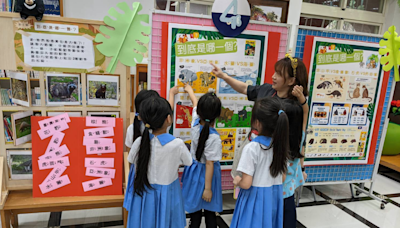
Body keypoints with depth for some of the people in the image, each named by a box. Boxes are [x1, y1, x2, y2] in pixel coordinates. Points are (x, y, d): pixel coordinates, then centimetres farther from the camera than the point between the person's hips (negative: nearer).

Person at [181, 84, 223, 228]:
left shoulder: (196, 123, -12)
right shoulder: (214, 138, -28)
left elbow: (195, 103, 8)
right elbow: (209, 164, -23)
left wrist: (190, 91, 28)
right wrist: (208, 188, -15)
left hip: (195, 170, 5)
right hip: (207, 174, -5)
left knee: (195, 210, 17)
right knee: (210, 212, 14)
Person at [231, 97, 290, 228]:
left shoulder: (252, 148, -22)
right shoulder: (281, 145, -3)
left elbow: (246, 184, -20)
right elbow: (282, 178, 6)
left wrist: (237, 181, 0)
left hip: (255, 198, -5)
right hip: (275, 197, 5)